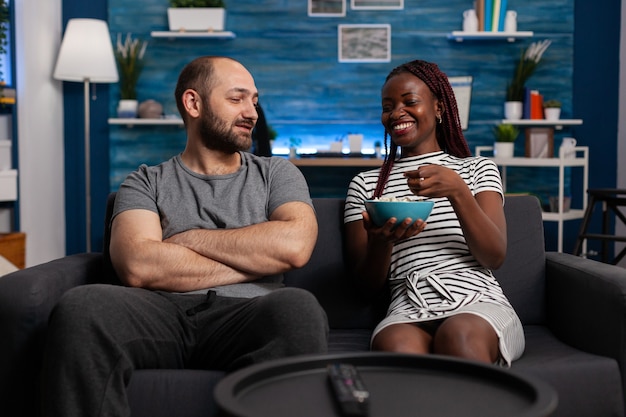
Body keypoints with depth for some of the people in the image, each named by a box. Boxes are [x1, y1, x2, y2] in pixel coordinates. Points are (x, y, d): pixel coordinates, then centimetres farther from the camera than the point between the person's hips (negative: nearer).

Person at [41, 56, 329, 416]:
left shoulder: (277, 173, 20)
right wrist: (256, 261, 0)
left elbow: (295, 246, -2)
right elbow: (138, 266, -4)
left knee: (298, 307, -35)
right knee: (82, 306, -31)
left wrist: (189, 238, 2)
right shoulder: (146, 183, 17)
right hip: (162, 314, 0)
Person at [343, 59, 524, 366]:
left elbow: (495, 257, 2)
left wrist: (457, 191, -14)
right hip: (409, 310, 0)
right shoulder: (366, 184, 18)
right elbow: (369, 285, 13)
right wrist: (380, 241, -11)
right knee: (394, 347, -38)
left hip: (478, 302, 0)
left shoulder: (479, 169, 18)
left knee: (458, 335, -38)